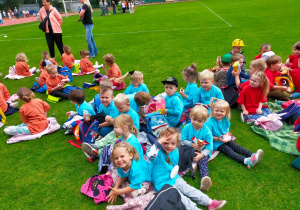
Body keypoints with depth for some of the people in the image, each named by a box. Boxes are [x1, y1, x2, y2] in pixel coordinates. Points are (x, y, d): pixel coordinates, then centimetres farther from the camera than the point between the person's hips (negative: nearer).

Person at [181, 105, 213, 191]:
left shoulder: (207, 131, -13)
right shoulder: (187, 127, -6)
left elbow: (209, 147, -12)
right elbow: (183, 140, -1)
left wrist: (201, 155, -26)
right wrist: (192, 144, -18)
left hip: (204, 151, -3)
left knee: (202, 161, -30)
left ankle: (205, 178, -46)